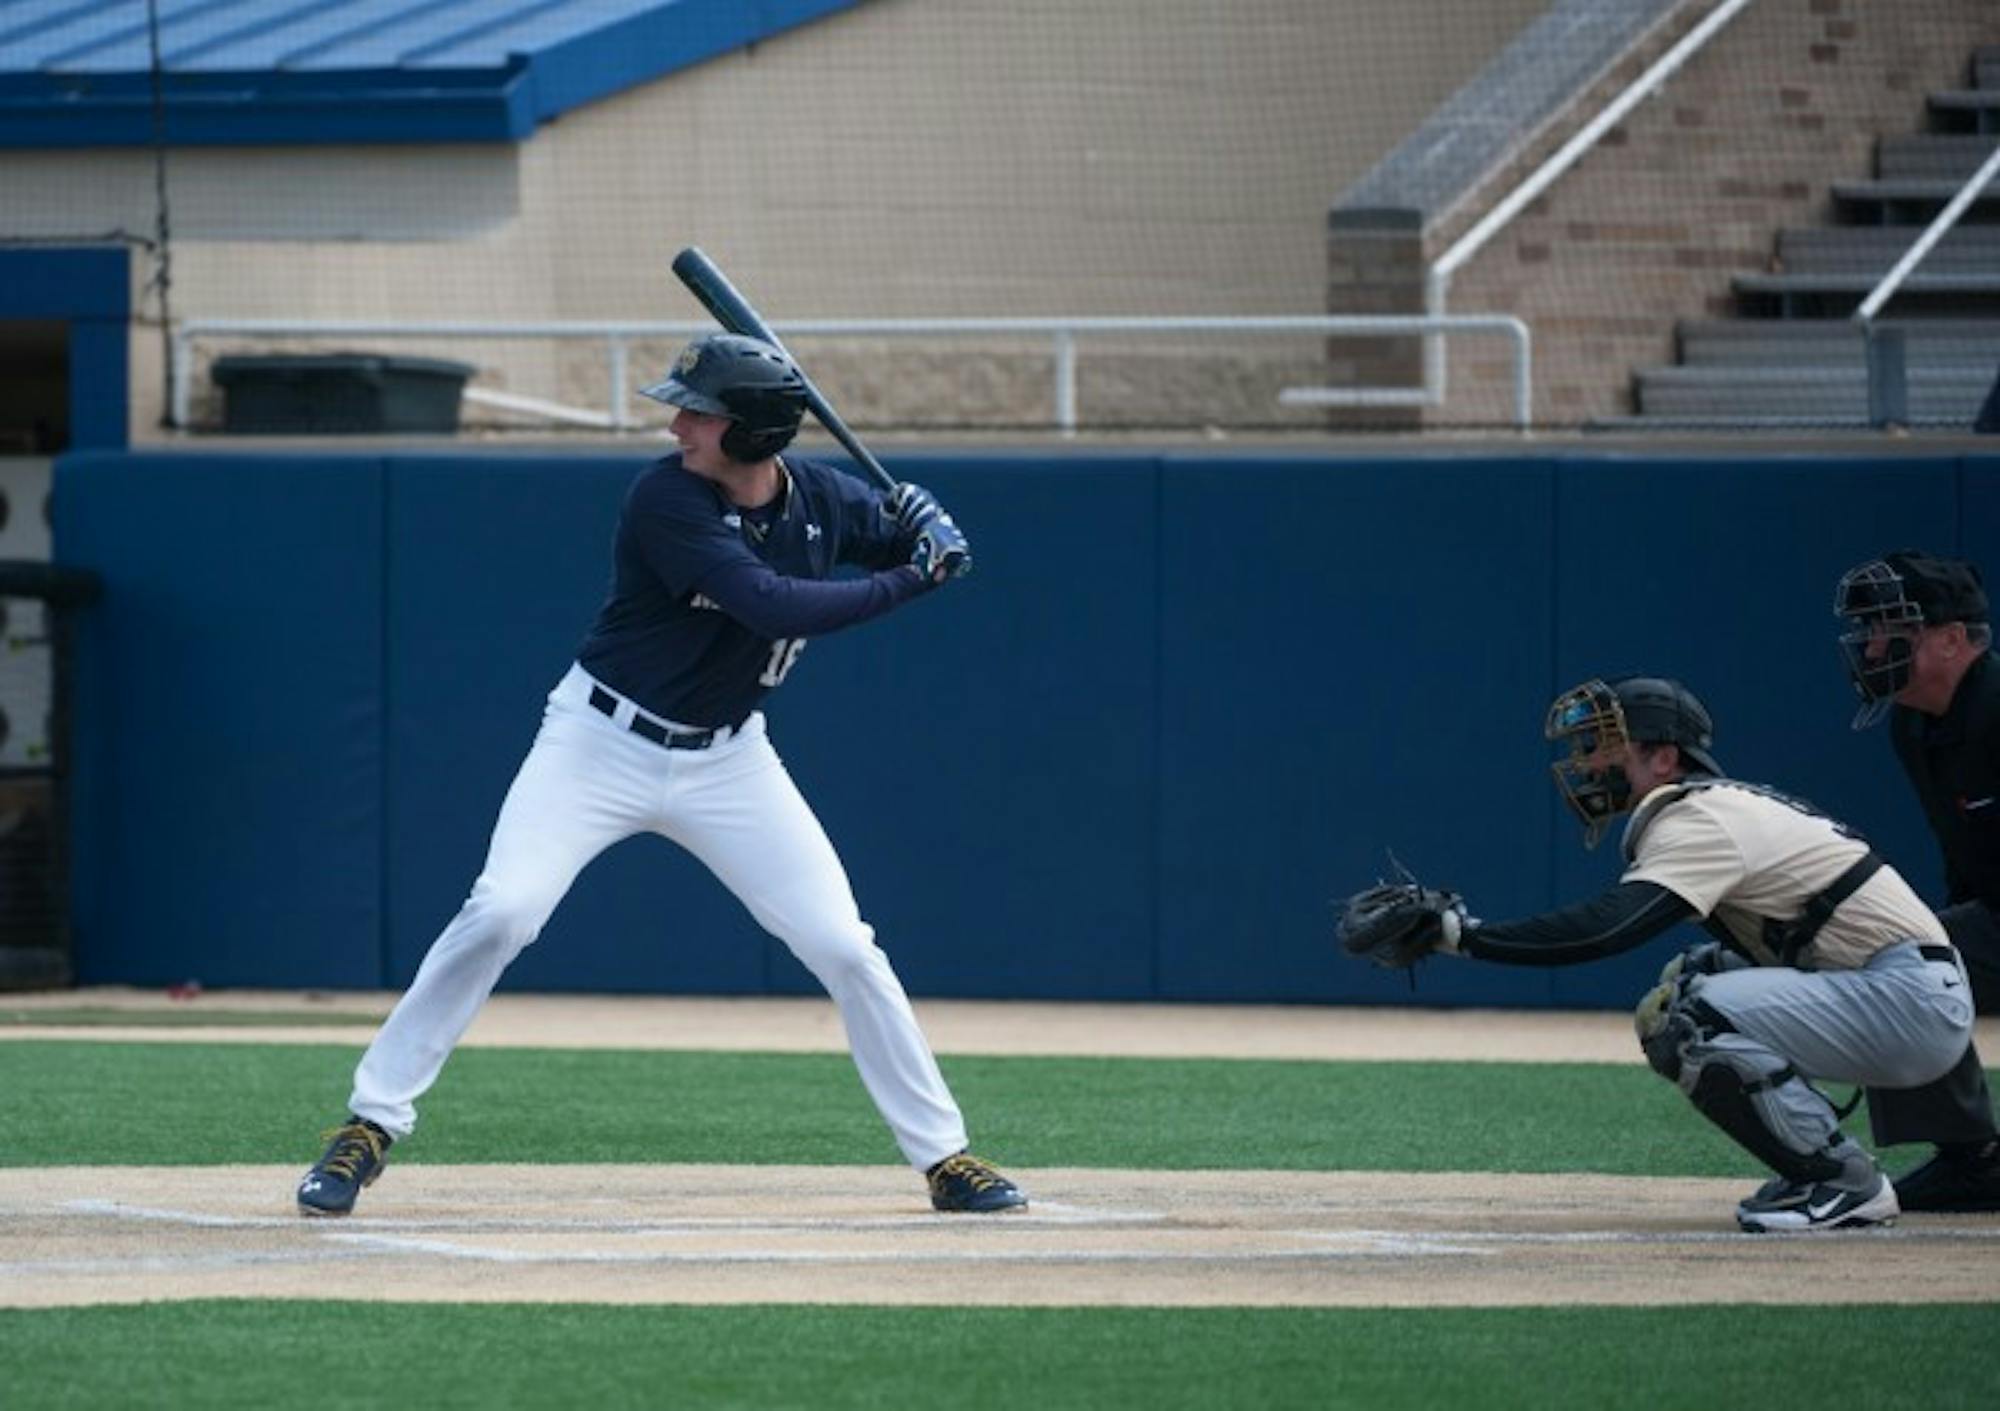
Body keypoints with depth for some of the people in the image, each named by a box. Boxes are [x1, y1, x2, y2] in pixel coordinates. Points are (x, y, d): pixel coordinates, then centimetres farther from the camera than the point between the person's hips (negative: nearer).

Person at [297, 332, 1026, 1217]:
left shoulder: (822, 500, -6)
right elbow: (771, 606, -32)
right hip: (602, 744, -4)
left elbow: (924, 547, 10)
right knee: (499, 913, -19)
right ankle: (370, 1125, -8)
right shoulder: (666, 499, -22)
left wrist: (926, 525, -15)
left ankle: (941, 1154, 10)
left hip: (725, 760, 4)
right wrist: (907, 581, -30)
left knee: (843, 946, -2)